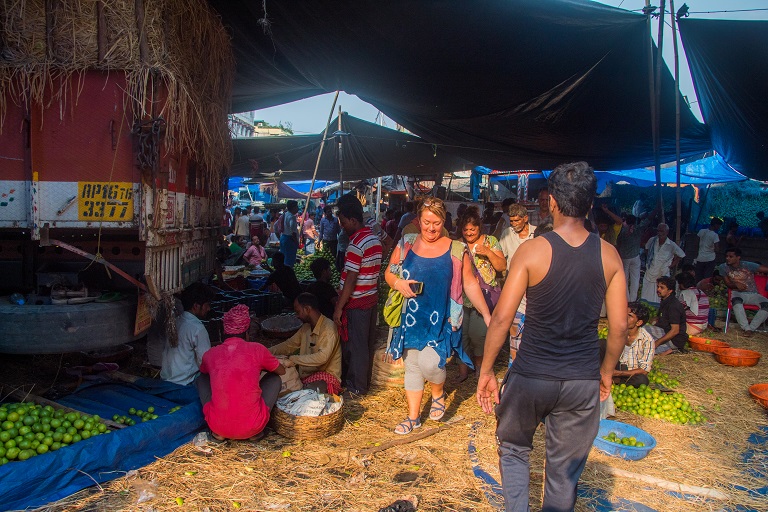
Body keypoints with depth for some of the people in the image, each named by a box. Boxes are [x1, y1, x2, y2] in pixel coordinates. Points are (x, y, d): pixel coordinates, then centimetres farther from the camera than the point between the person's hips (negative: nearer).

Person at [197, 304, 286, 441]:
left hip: (219, 428, 2)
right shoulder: (257, 349, -2)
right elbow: (282, 371, 17)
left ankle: (218, 432, 15)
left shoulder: (210, 354, 5)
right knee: (274, 379, 20)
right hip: (251, 429, -2)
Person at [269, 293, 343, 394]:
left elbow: (322, 357, -27)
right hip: (307, 374, 8)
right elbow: (289, 345, 21)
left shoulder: (328, 327, -15)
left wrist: (293, 360, -25)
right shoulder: (306, 327, 13)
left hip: (327, 374, -8)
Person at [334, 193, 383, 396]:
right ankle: (365, 379, 32)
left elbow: (350, 280, -23)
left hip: (356, 303, -9)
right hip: (372, 299, 9)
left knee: (355, 345, 4)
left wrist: (338, 308, -17)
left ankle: (356, 386, 16)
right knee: (367, 343, 18)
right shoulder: (374, 238, 7)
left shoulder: (356, 244, -21)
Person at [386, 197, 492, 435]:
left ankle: (439, 393, 18)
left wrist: (486, 314, 0)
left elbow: (470, 284, 3)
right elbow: (388, 273, 11)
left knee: (429, 363, -17)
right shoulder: (405, 244, 4)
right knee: (412, 366, 11)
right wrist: (398, 283, -12)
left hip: (441, 319, -3)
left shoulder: (457, 250, -1)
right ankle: (413, 417, 28)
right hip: (411, 318, 3)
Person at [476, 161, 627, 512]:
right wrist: (606, 372, 15)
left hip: (531, 377, -2)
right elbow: (619, 326, 0)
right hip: (583, 381, 3)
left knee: (513, 449, 23)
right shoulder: (609, 255, -3)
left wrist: (486, 370, -2)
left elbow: (502, 318, -13)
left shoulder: (532, 250, -12)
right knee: (565, 469, 17)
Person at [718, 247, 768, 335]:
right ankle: (746, 328, -32)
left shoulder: (748, 265, -5)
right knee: (736, 301, -39)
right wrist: (736, 285, -17)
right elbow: (728, 283, 5)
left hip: (753, 294, 1)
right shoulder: (723, 267, 0)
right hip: (737, 293, -1)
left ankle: (751, 328, -20)